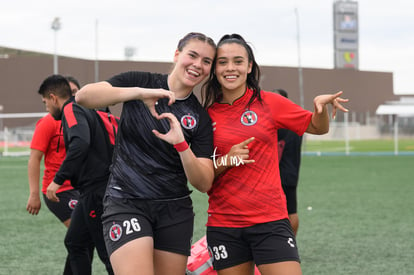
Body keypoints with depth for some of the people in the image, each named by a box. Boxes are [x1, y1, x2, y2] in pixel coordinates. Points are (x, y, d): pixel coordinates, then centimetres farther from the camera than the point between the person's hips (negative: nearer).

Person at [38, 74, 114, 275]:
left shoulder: (71, 110, -11)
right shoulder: (87, 110, 18)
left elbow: (80, 143, -30)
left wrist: (58, 179, -29)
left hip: (96, 190, -10)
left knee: (107, 253, -6)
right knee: (74, 243, 18)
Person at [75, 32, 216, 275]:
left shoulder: (201, 118, 5)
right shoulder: (140, 81, 0)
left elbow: (204, 184, -3)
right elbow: (84, 96, -16)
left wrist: (181, 144, -20)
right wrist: (140, 93, -28)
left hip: (175, 210, 4)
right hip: (126, 202, -3)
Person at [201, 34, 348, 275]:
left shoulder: (268, 102, 3)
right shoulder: (207, 115, 4)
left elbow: (318, 128, 13)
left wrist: (321, 105, -7)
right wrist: (226, 161, -10)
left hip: (270, 220, -1)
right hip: (223, 225, 1)